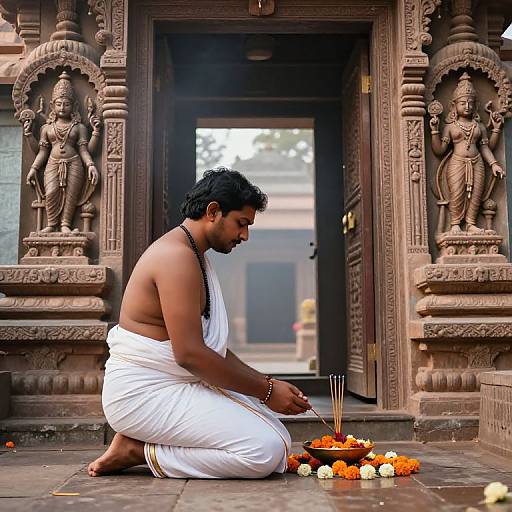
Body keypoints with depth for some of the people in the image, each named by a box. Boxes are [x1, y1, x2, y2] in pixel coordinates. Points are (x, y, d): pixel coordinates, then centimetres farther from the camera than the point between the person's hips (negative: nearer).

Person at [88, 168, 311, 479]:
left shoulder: (195, 256, 20)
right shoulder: (177, 255, -15)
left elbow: (214, 347, 19)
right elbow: (189, 354, -22)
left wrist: (267, 383, 6)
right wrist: (266, 390, -14)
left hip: (180, 386, 11)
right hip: (144, 394, -11)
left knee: (280, 440, 2)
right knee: (265, 452, -21)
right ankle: (139, 451, -8)